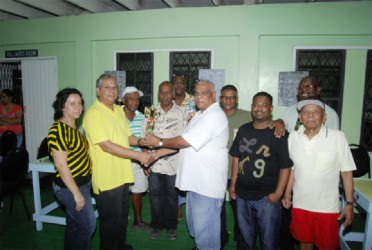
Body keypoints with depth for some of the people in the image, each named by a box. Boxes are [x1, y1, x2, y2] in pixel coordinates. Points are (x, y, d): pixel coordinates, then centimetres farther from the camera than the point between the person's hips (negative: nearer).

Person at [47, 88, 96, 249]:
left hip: (81, 184, 9)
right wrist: (77, 193, -22)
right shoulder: (58, 130, -21)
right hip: (70, 188, -9)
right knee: (88, 225, 4)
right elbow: (61, 165, -24)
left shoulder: (72, 127, 7)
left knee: (73, 224, 20)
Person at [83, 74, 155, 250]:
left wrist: (140, 141, -6)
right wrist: (138, 155, -26)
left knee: (122, 216, 23)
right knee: (110, 220, 9)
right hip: (107, 178, -8)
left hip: (123, 174, 8)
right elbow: (106, 145, -24)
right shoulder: (93, 114, -17)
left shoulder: (119, 110, 10)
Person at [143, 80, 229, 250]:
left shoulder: (214, 116, -20)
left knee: (204, 226, 5)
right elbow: (184, 141, 16)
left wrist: (160, 142, -11)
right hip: (195, 179, 10)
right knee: (195, 221, 24)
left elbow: (186, 141, -23)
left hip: (208, 183, -10)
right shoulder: (200, 114, 14)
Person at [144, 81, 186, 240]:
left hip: (173, 163, -1)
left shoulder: (180, 113, -4)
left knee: (172, 196, 13)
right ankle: (156, 225, 32)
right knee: (155, 195, 13)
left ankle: (171, 226, 31)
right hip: (154, 163, 2)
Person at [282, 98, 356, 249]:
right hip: (300, 204, 3)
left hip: (327, 207, -2)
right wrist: (287, 193, 9)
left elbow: (347, 171, -7)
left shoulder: (338, 137, -13)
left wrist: (349, 203, -7)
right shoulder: (293, 137, -4)